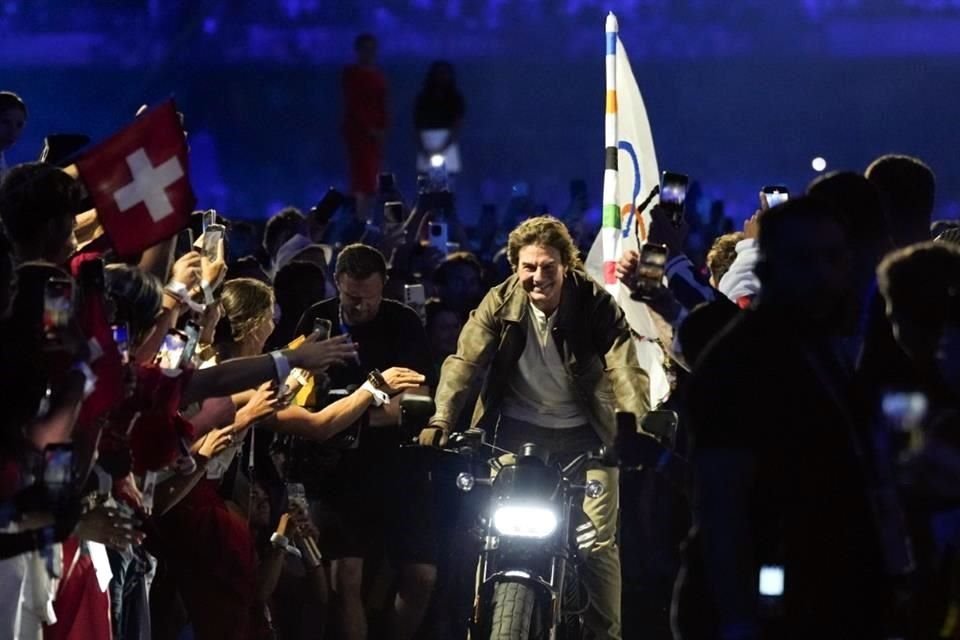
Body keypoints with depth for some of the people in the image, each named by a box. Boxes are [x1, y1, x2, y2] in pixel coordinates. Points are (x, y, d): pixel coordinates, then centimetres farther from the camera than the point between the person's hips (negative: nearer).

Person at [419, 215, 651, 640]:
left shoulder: (595, 305, -15)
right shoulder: (500, 303, -9)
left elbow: (624, 367, -24)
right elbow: (465, 362, -15)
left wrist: (636, 426, -41)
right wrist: (440, 422, -30)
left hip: (582, 432, -1)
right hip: (518, 429, 1)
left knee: (599, 540, -6)